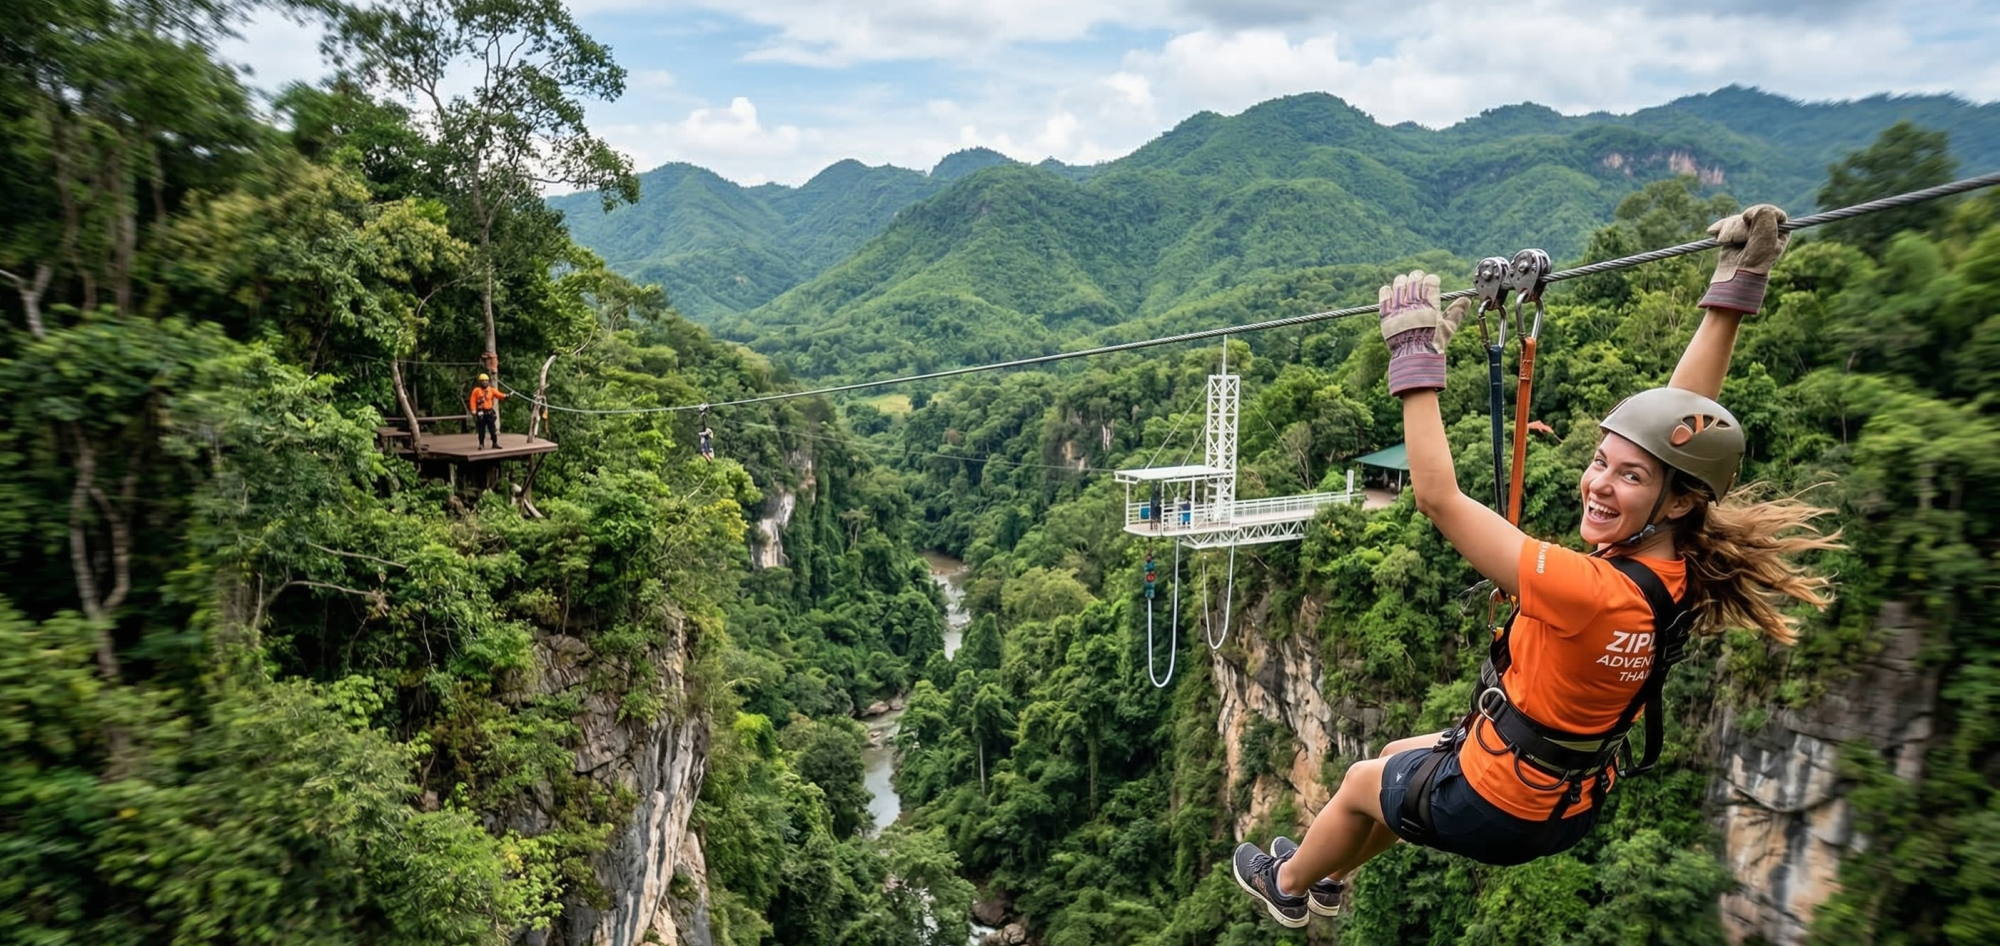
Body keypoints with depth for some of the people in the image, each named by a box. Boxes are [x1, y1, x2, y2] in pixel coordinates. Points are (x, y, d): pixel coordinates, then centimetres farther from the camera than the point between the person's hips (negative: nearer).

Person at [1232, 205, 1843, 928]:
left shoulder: (1596, 592, -38)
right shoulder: (1680, 568, -16)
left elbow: (1438, 497, -37)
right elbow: (1683, 417, -7)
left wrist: (1415, 356, -32)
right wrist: (1736, 287, -5)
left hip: (1495, 808, -7)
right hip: (1570, 797, 7)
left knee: (1362, 781, 22)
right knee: (1400, 756, 31)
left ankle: (1287, 885, 52)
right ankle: (1328, 880, 56)